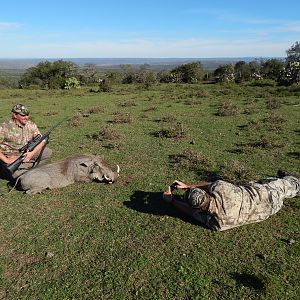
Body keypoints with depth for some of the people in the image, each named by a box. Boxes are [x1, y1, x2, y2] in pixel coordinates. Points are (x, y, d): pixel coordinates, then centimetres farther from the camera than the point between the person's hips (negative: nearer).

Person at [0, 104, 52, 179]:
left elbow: (42, 140, -6)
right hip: (11, 158, -5)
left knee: (48, 152, -7)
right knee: (17, 174, -32)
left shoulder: (31, 125, -4)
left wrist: (32, 153, -22)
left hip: (27, 154, 5)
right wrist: (6, 160, -24)